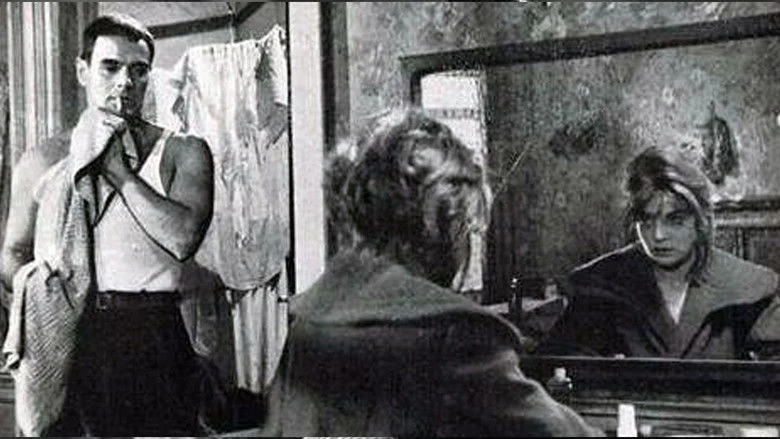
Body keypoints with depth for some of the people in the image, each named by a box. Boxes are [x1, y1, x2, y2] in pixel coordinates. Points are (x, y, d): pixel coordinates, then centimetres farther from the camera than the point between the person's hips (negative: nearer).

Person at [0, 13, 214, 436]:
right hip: (67, 339, 1)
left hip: (153, 340, -1)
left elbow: (184, 238, -11)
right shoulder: (41, 162, 11)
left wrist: (117, 169, -8)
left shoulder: (183, 152, 6)